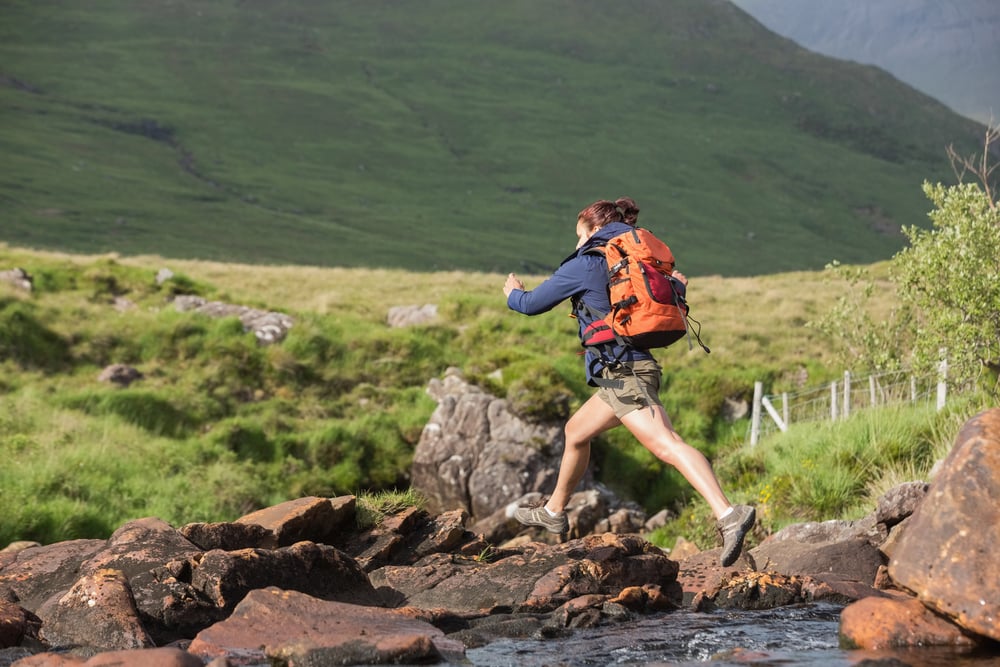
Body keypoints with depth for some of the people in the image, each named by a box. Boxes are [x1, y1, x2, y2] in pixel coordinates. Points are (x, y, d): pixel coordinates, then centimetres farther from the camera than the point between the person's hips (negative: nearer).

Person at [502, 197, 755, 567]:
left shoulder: (584, 265, -3)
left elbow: (532, 304, 7)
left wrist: (513, 293, 29)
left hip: (621, 370, -10)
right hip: (635, 367, 10)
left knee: (666, 444, -24)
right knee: (576, 432, 26)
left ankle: (728, 515, -40)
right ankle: (553, 512, 43)